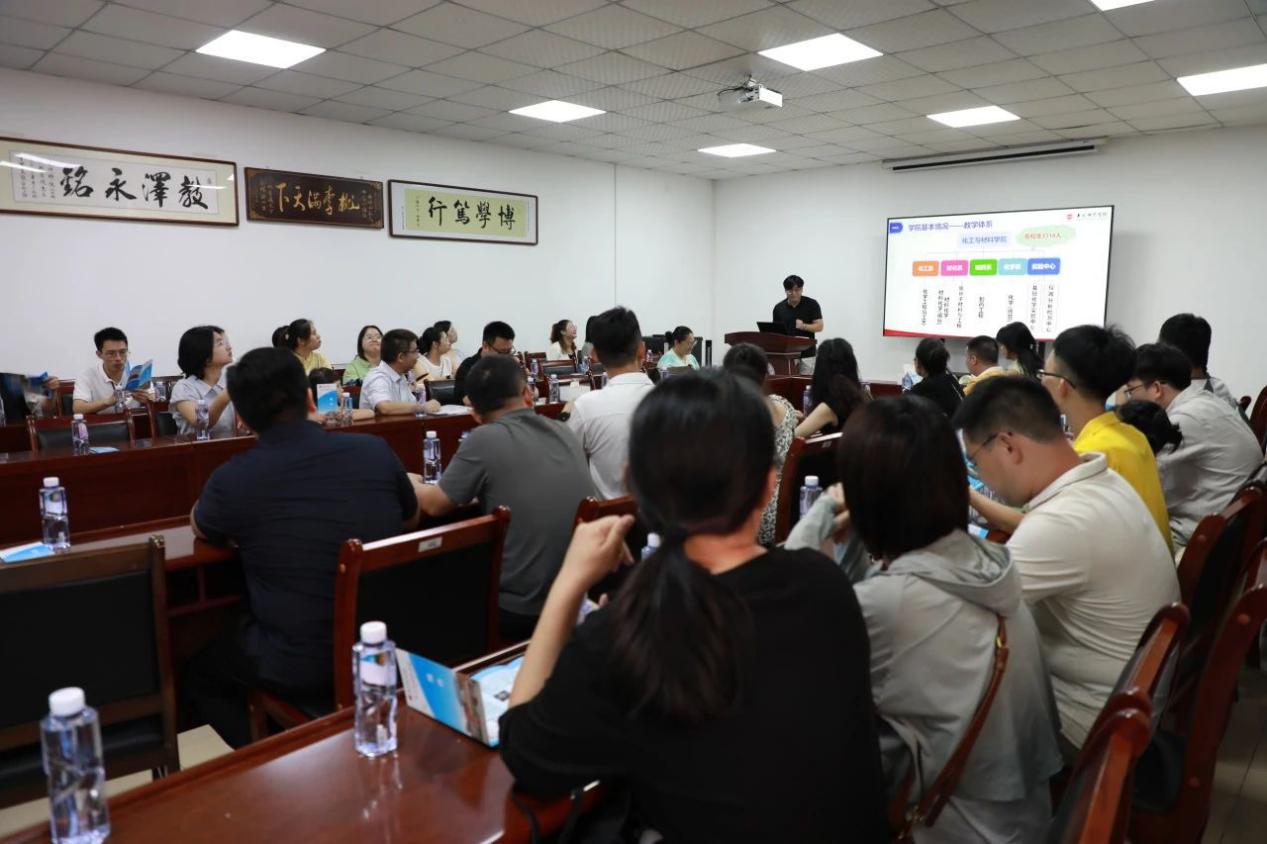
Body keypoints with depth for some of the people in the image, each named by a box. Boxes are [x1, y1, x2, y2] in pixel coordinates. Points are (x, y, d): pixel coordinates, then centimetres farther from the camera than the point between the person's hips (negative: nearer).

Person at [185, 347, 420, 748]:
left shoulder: (232, 479, -16)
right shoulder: (375, 450, -9)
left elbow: (200, 527, 10)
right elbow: (410, 520, 12)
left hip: (300, 668, -4)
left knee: (196, 673, 27)